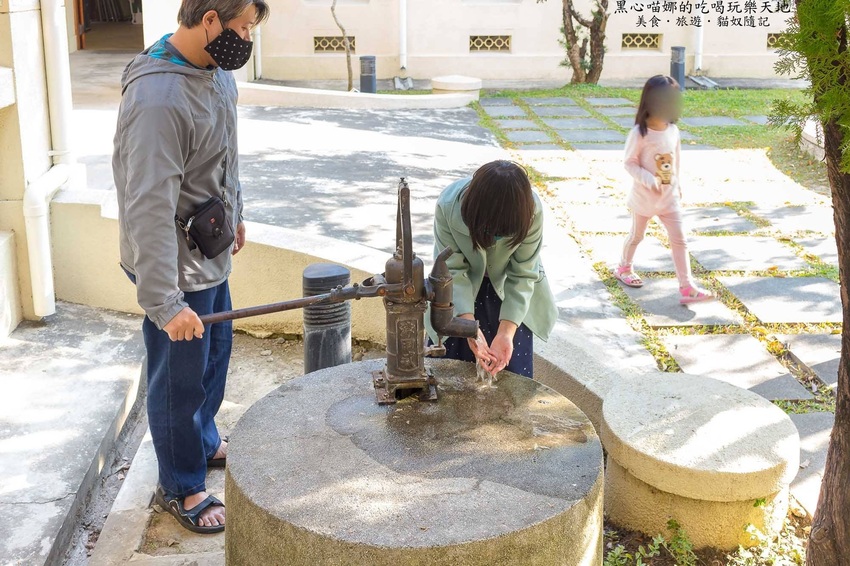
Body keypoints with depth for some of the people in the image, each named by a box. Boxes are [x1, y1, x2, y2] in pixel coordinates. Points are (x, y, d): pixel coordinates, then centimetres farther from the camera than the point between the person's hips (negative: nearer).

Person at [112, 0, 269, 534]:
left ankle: (205, 442, 49)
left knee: (216, 352, 25)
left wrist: (235, 215, 25)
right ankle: (181, 487, 29)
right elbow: (150, 208, -31)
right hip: (176, 263, -9)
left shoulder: (217, 71, -1)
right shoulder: (158, 98, -30)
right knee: (181, 378, 8)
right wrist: (165, 301, -30)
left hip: (211, 253, 9)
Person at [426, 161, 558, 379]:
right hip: (461, 291, 0)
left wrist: (506, 333, -31)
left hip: (509, 293, 0)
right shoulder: (449, 205, -32)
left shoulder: (531, 210, -31)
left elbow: (522, 275, -22)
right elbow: (453, 271, -25)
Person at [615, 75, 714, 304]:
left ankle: (687, 288, -2)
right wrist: (649, 181, -28)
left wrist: (677, 186, 16)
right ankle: (624, 268, 42)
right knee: (636, 236, 15)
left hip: (669, 196, 5)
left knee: (679, 240, -1)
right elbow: (630, 163, -16)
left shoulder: (673, 130, -1)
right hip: (644, 195, -5)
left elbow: (676, 160, 11)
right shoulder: (640, 133, -18)